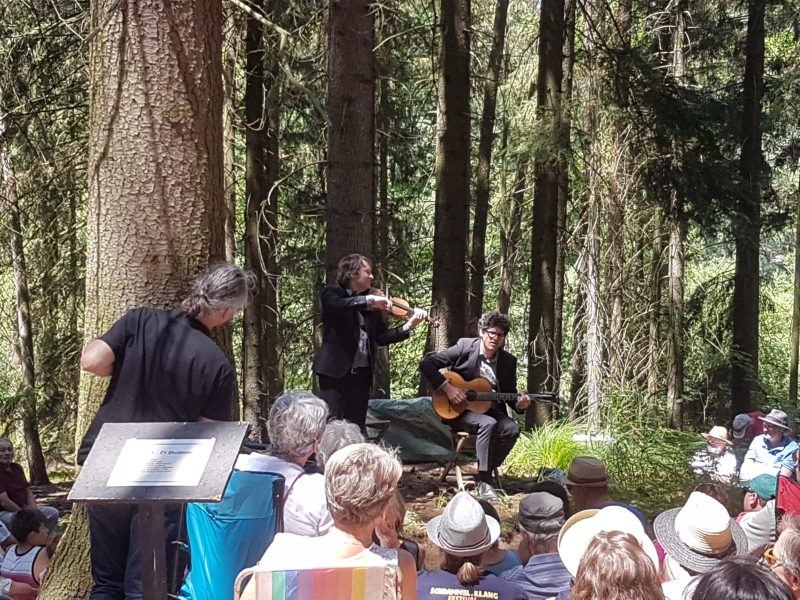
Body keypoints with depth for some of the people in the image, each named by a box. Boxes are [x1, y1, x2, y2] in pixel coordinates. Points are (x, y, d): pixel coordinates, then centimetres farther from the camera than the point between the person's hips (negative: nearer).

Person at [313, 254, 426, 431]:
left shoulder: (373, 306, 12)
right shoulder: (332, 294, -1)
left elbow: (381, 337, 8)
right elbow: (339, 305, -26)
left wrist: (409, 326, -4)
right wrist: (370, 299, -29)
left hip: (361, 373, 5)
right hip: (335, 371, -5)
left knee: (357, 428, 10)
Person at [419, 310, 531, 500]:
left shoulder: (508, 361, 4)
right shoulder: (465, 347, -8)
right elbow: (426, 364, -11)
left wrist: (519, 404, -13)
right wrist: (447, 387, -20)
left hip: (491, 411, 5)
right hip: (459, 411, -4)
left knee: (512, 429, -25)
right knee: (488, 424, -33)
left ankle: (487, 471, -7)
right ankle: (484, 481, -27)